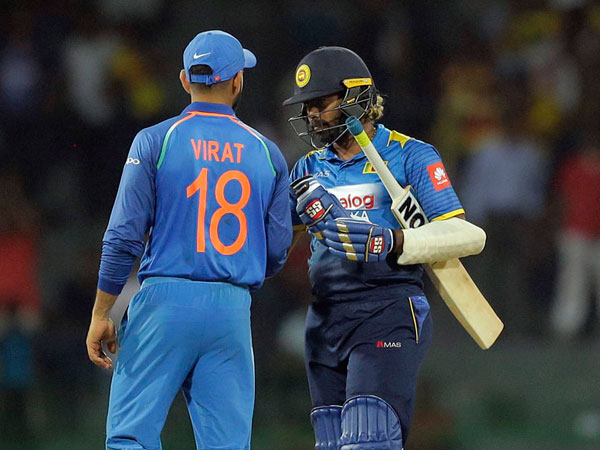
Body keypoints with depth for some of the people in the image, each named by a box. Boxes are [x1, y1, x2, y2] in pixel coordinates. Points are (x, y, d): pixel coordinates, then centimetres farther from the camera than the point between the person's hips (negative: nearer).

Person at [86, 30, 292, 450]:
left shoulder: (155, 141, -1)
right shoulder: (267, 153, 7)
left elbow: (124, 237, -5)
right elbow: (277, 250, 8)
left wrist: (101, 314, 1)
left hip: (165, 303, -2)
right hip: (233, 311, 2)